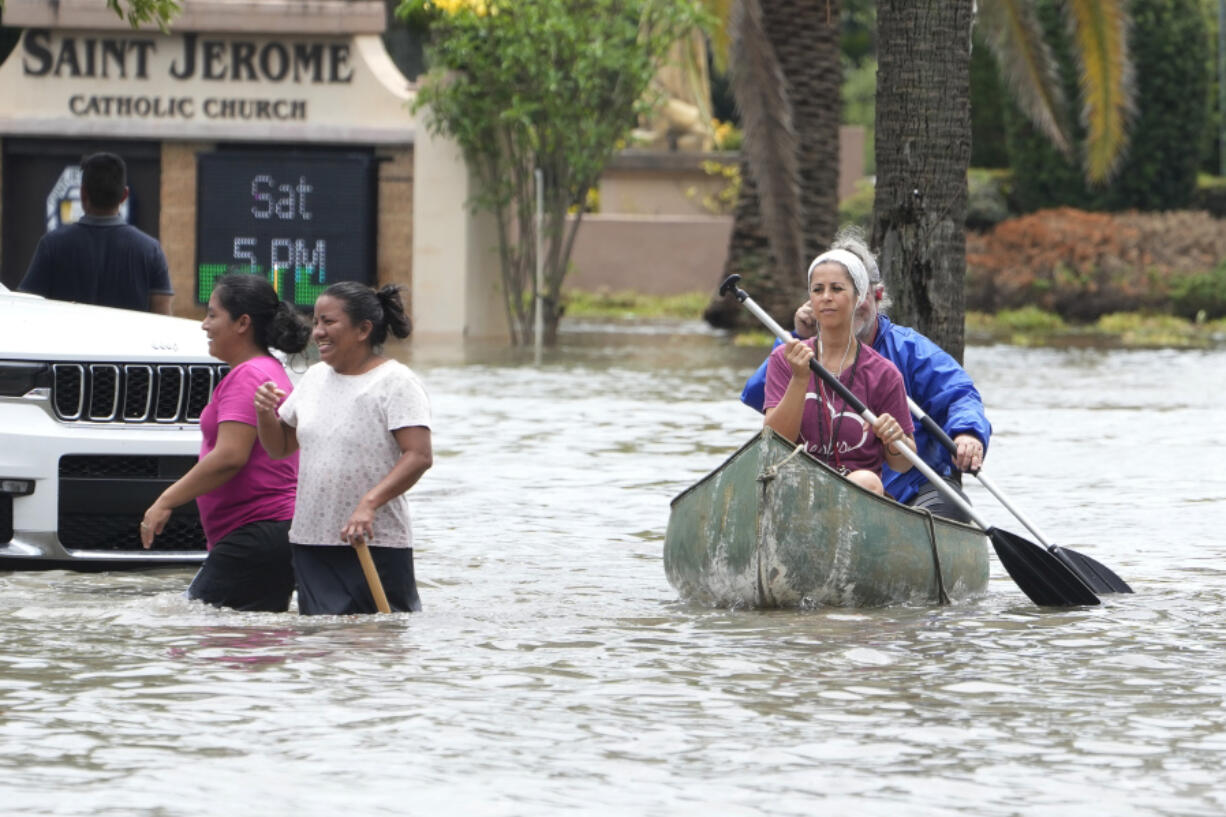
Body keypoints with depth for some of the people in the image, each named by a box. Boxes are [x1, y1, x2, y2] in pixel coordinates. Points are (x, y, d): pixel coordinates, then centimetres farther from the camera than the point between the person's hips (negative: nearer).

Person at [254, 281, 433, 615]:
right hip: (311, 541, 6)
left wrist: (369, 503, -30)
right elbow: (280, 447, 23)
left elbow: (419, 456, -18)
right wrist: (266, 414, 0)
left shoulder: (395, 382, -8)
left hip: (376, 542, -6)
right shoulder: (315, 378, 15)